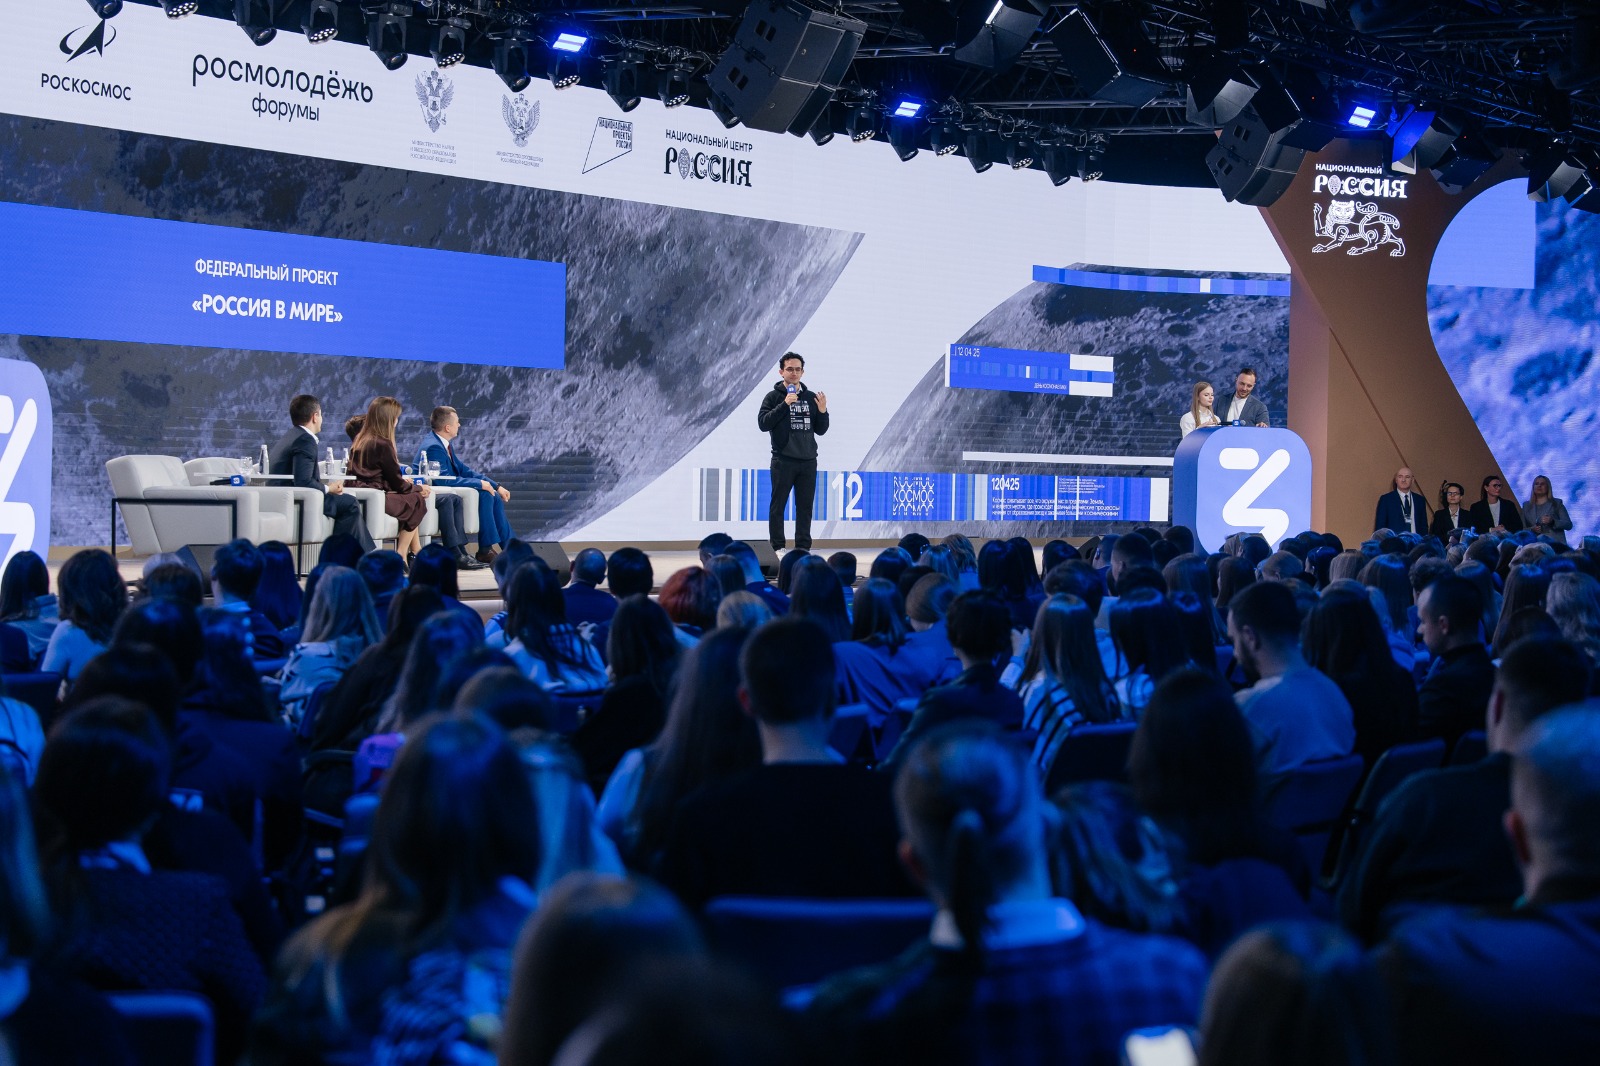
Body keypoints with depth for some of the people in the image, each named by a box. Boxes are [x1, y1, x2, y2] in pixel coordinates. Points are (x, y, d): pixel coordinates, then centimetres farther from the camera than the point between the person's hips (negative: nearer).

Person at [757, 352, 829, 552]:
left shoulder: (811, 398, 11)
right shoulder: (773, 397, 1)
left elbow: (820, 430, 13)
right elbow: (763, 423, -11)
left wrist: (822, 411, -6)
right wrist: (784, 404, -18)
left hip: (808, 461, 4)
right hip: (783, 460, -3)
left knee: (805, 506, 6)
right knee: (778, 505, 0)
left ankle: (803, 548, 12)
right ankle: (777, 547, 5)